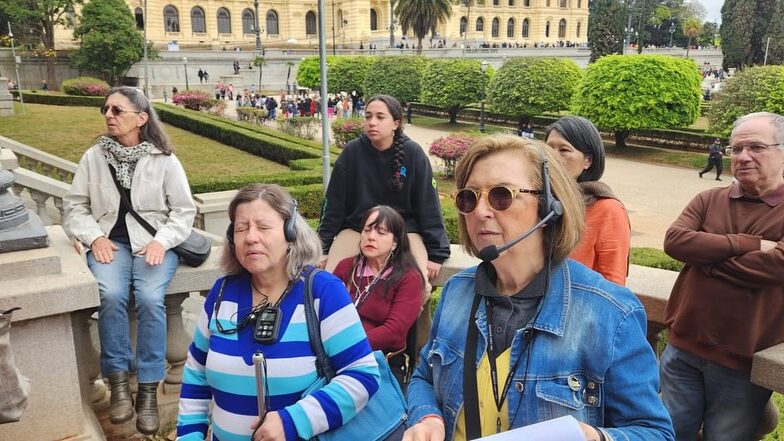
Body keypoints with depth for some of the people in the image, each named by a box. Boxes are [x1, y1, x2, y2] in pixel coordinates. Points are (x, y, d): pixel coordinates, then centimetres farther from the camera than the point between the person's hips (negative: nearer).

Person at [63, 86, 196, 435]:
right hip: (111, 242, 1)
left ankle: (148, 390, -17)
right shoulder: (93, 157, 6)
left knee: (150, 298, -29)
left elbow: (184, 211, 2)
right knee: (111, 295, -29)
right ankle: (118, 382, -13)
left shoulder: (164, 159, 1)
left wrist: (161, 241, -13)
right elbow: (74, 207, 10)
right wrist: (95, 237, -7)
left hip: (154, 243, -1)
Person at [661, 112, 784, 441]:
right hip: (683, 348, 3)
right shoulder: (709, 200, 5)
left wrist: (704, 258, -14)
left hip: (743, 362, -3)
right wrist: (746, 244, -19)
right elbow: (674, 241, -11)